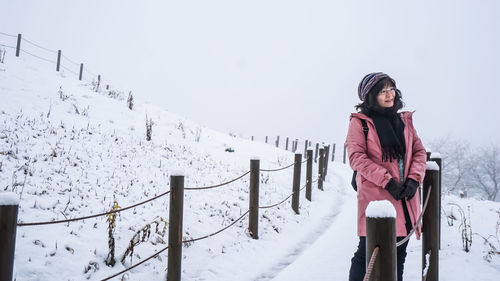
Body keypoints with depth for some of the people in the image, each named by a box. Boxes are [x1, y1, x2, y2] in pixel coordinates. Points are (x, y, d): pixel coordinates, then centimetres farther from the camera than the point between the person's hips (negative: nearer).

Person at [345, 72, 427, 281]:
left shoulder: (404, 120, 15)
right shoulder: (359, 122, -1)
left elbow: (419, 151, 13)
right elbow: (356, 157, -11)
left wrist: (414, 179, -5)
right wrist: (388, 181, -17)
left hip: (405, 197, 6)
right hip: (375, 195, -5)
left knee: (399, 254, 14)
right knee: (368, 253, -4)